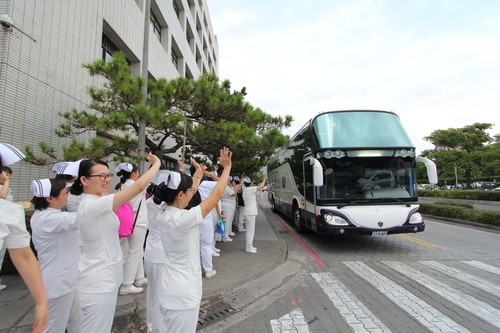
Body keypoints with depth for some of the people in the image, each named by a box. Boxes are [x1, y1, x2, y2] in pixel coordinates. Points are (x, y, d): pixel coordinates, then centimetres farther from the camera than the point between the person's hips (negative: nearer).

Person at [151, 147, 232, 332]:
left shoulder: (164, 215, -4)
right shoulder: (183, 219, -28)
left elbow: (187, 190, 12)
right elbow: (216, 195, -20)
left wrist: (198, 173, 24)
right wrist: (227, 167, -10)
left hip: (170, 288, 8)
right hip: (183, 292, -8)